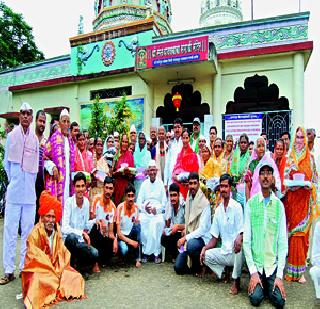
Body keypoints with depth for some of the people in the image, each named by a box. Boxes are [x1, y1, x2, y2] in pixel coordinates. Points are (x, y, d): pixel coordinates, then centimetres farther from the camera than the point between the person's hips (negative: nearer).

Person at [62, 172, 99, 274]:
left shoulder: (86, 201, -1)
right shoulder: (69, 202, -18)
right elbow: (64, 228, -26)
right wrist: (82, 233, -34)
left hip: (81, 240, 4)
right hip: (69, 239, -4)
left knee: (95, 254, -22)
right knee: (71, 237, -38)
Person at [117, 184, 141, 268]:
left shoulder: (136, 207, -5)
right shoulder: (120, 208, -17)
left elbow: (138, 225, 0)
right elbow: (118, 233, -18)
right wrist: (130, 241, -27)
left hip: (132, 235, 3)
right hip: (122, 236, -3)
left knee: (137, 225, -28)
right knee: (124, 250, -33)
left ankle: (138, 259, -19)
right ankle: (124, 248, 7)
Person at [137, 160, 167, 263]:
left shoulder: (160, 183, 6)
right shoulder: (144, 184, 11)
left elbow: (164, 202, 4)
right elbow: (139, 201, 7)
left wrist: (156, 208, -13)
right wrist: (144, 207, -14)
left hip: (158, 211, -2)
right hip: (145, 211, 2)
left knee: (158, 223, -32)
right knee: (141, 222, -28)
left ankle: (156, 253, -20)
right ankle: (145, 252, -14)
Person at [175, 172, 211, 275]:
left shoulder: (205, 203, -18)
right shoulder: (188, 199, 4)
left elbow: (203, 229, -22)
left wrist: (185, 238, -24)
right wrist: (185, 229, 1)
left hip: (202, 237, -6)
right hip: (189, 236, 6)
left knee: (190, 245, -39)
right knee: (178, 268, -1)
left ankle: (200, 266, -7)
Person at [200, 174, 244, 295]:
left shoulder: (237, 207, -9)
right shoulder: (218, 210, 7)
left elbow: (242, 232, -14)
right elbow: (214, 238, 9)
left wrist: (239, 238, -37)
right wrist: (205, 248, -9)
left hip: (235, 252, -5)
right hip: (224, 252, 6)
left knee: (239, 244, -35)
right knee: (205, 255, -10)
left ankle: (236, 280, -14)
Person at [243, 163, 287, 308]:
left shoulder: (279, 204, -3)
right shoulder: (251, 203, -6)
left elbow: (283, 241, -2)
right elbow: (246, 239, -6)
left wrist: (279, 275, -6)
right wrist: (253, 271, -9)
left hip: (273, 263, 1)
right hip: (255, 262, -1)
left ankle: (269, 285, 24)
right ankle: (257, 283, 21)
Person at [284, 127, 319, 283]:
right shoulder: (289, 158, 4)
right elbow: (285, 179, 4)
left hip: (305, 201, 1)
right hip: (292, 199, -1)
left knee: (302, 233, 3)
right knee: (293, 233, 1)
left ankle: (300, 271, 14)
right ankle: (293, 270, 13)